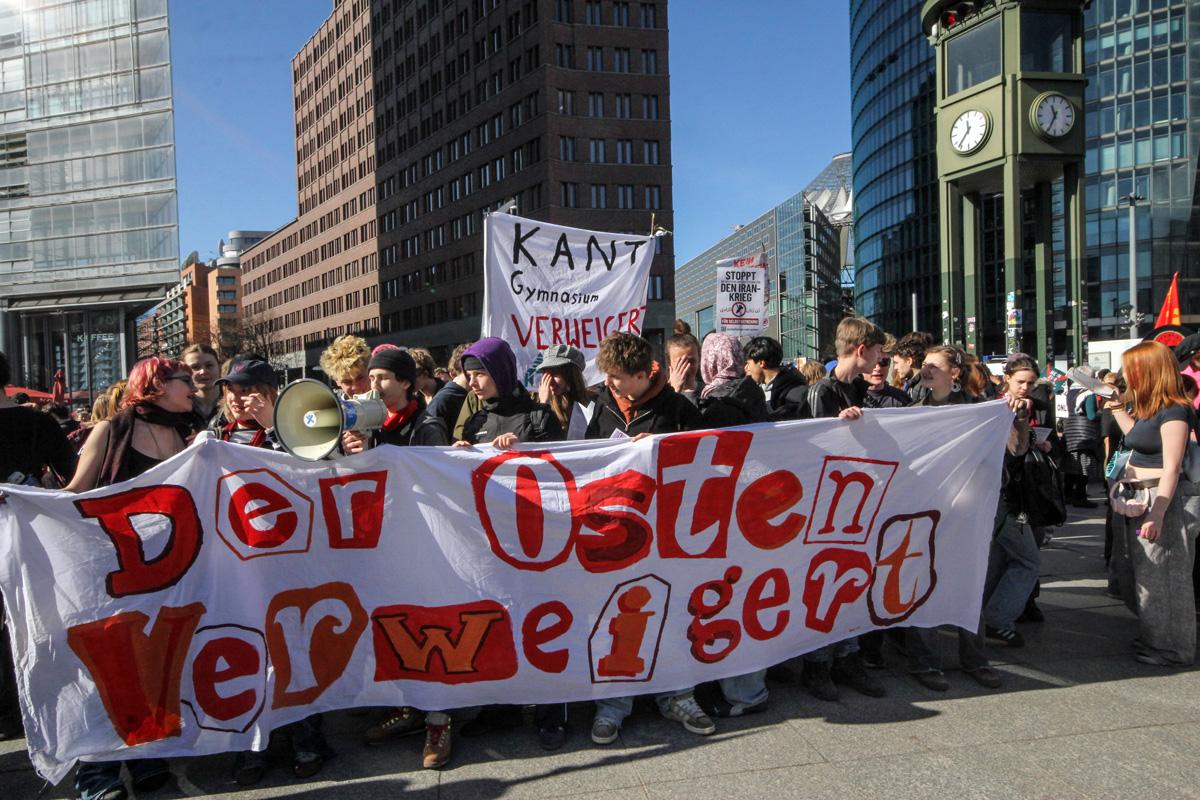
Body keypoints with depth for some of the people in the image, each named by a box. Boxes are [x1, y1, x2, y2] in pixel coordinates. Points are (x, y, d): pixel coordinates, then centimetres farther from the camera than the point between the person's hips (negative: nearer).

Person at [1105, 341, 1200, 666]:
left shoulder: (1174, 411, -16)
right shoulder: (1148, 408, 11)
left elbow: (1171, 468, -20)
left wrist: (1157, 514, -24)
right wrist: (1117, 409, 23)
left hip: (1164, 500, -10)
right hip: (1139, 499, 10)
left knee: (1162, 578, 0)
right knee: (1139, 573, 17)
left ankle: (1172, 648, 14)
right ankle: (1154, 637, 32)